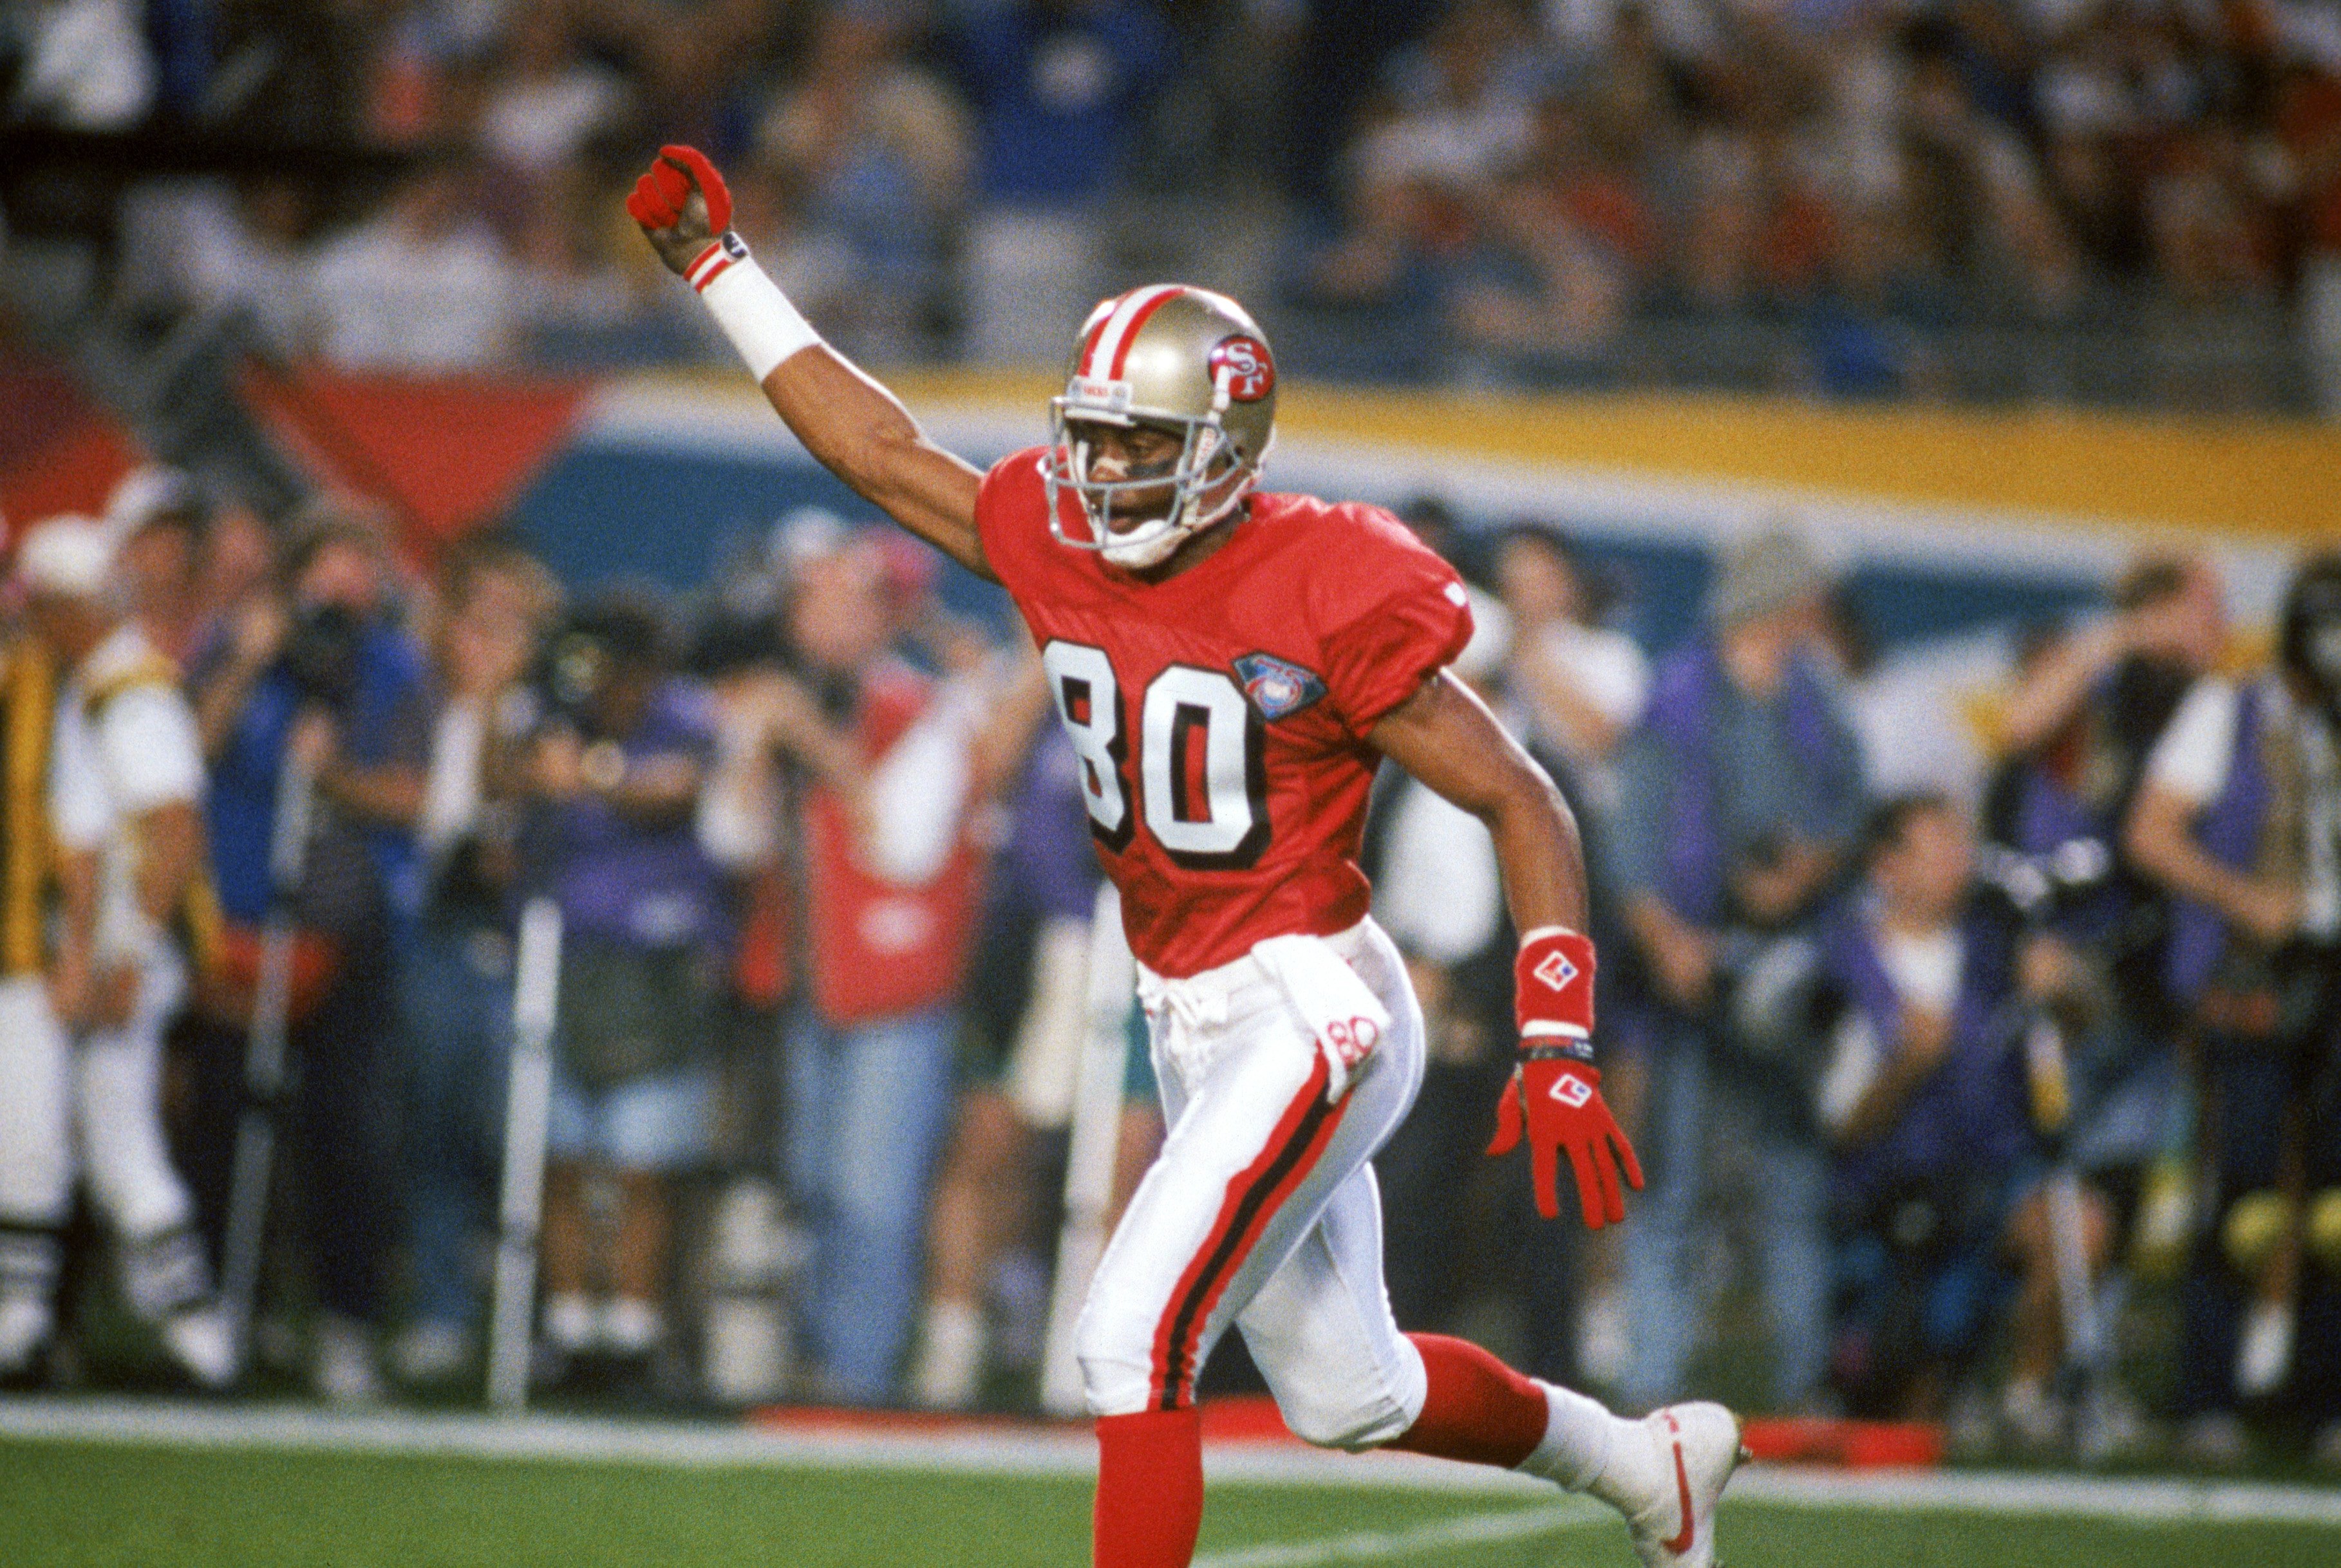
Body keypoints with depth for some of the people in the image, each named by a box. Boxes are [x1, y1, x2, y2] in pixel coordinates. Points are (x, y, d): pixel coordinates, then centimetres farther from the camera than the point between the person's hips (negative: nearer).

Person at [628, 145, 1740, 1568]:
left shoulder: (1325, 609, -19)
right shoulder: (1060, 545, 0)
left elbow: (1525, 806, -14)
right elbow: (879, 450, 14)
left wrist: (1559, 1053, -20)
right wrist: (716, 265, 13)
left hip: (1307, 1016, -8)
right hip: (1191, 1027, 8)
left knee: (1134, 1337, -19)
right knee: (1346, 1395, 18)